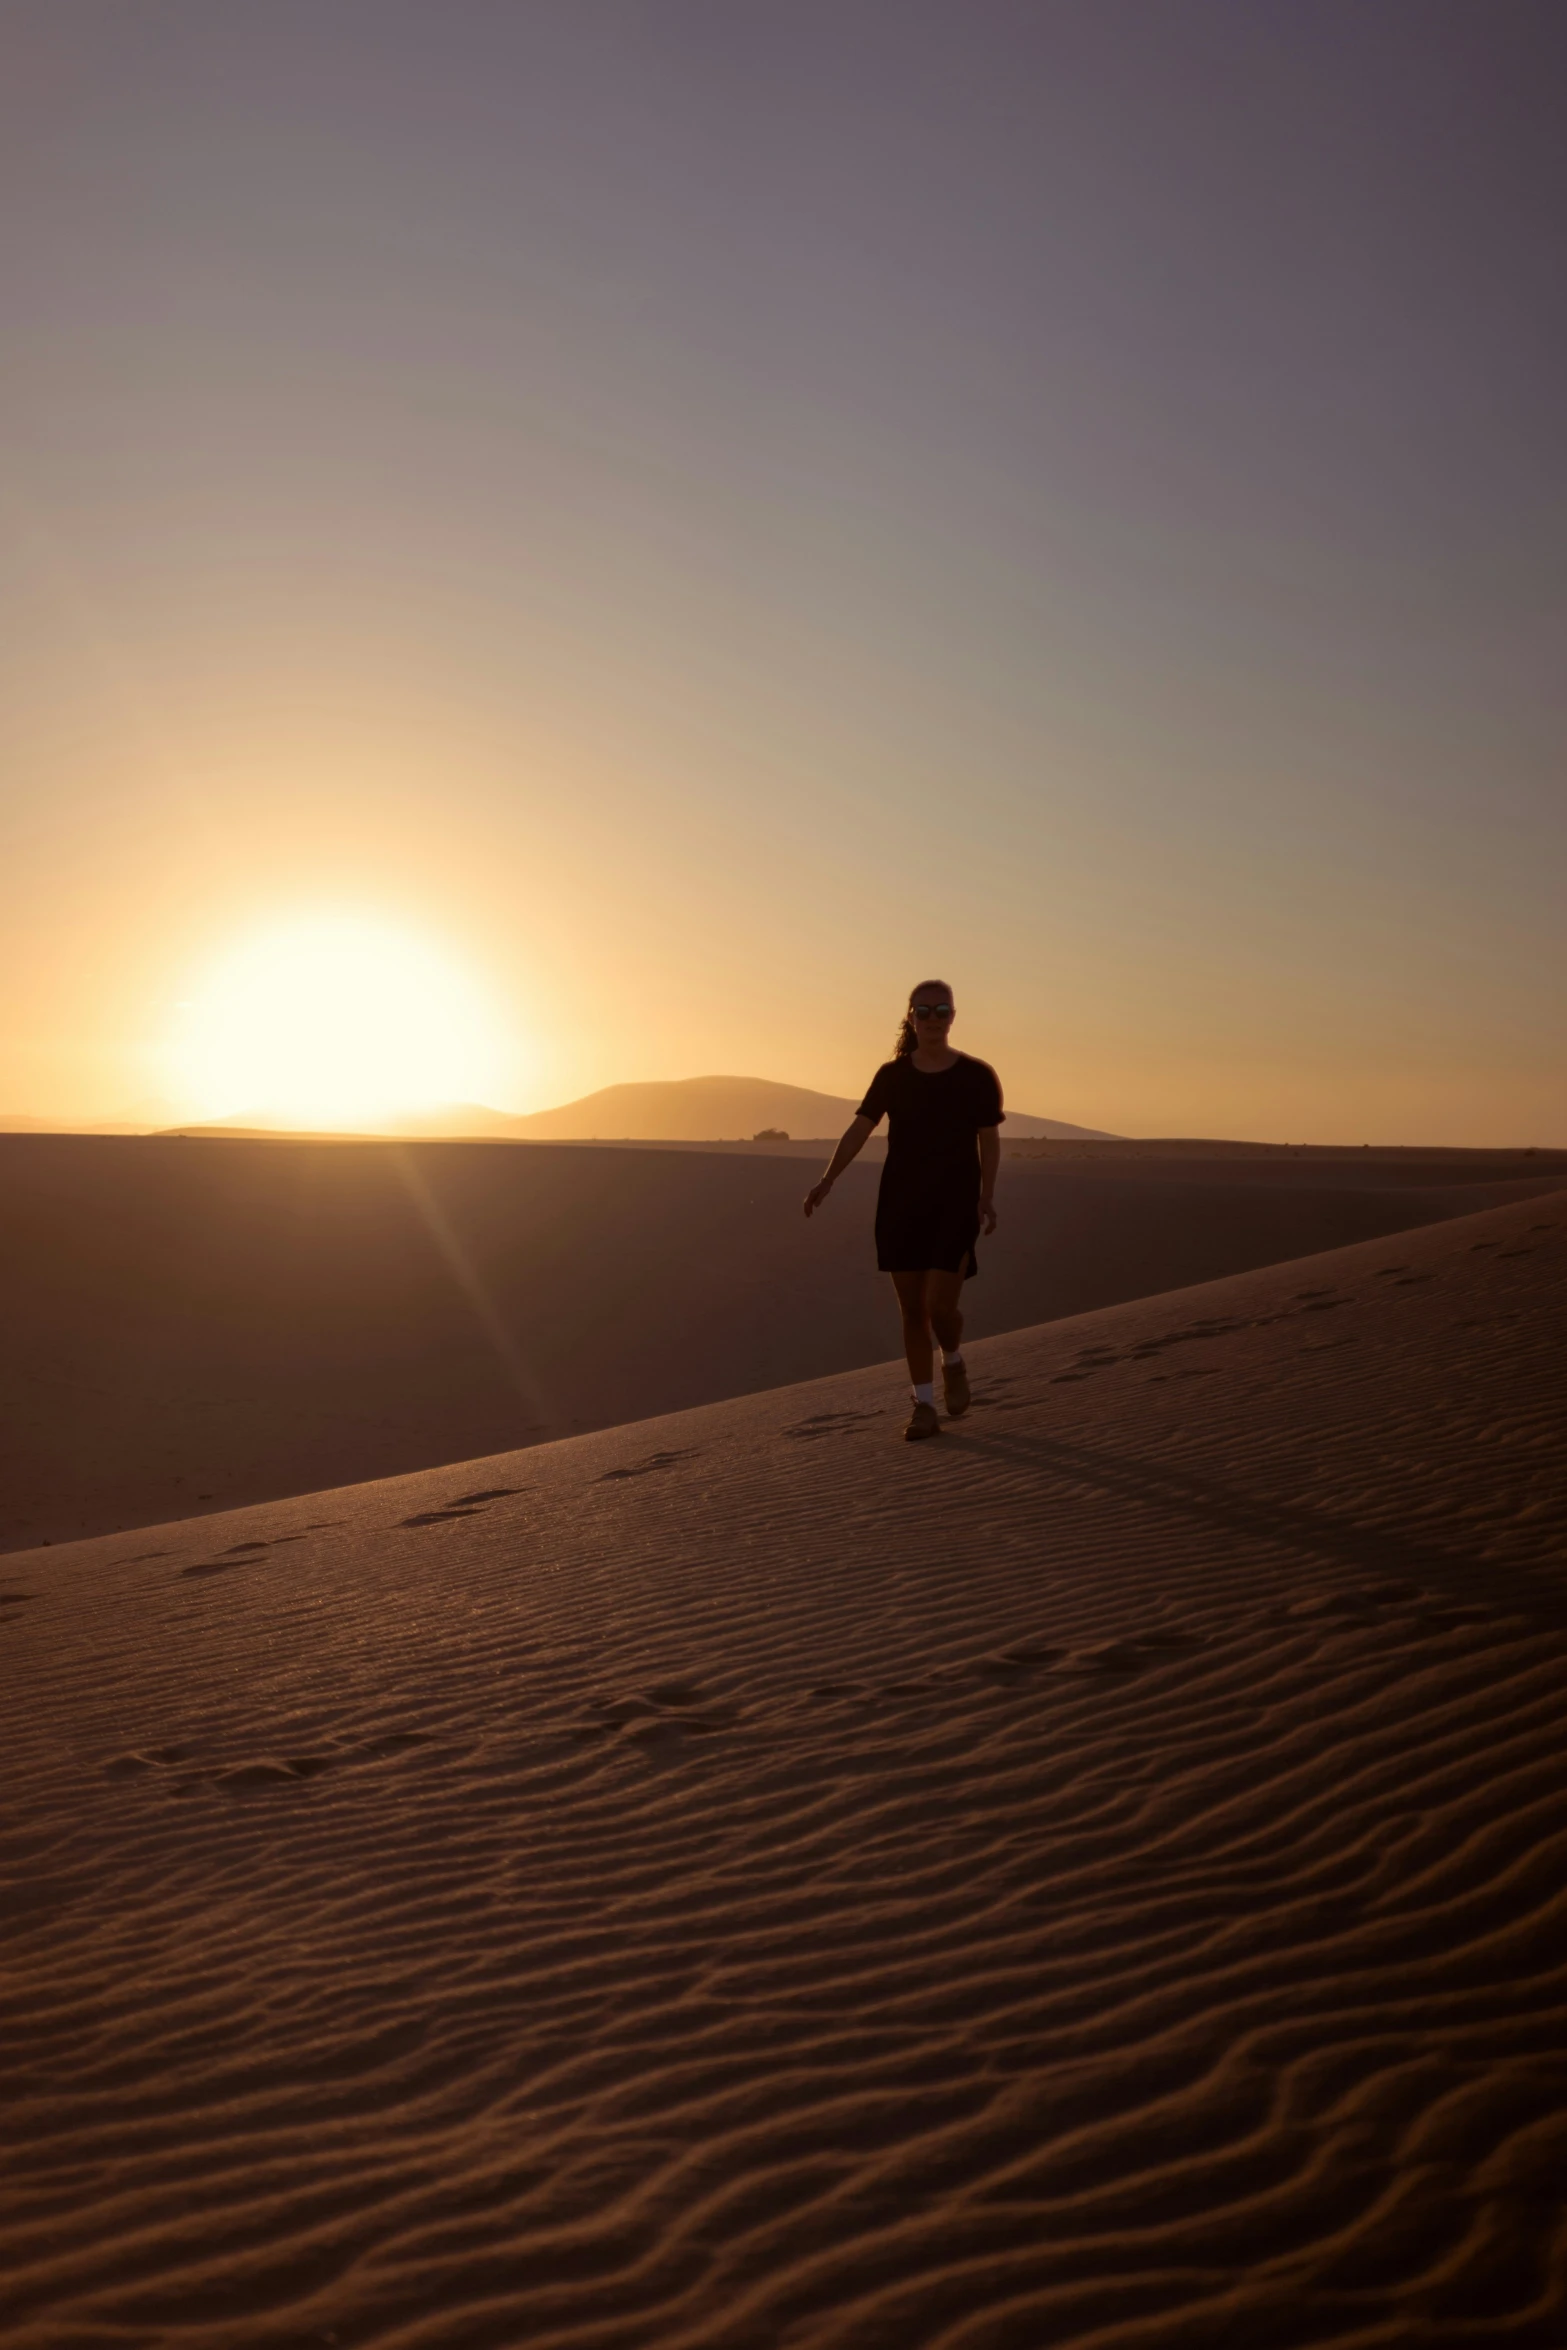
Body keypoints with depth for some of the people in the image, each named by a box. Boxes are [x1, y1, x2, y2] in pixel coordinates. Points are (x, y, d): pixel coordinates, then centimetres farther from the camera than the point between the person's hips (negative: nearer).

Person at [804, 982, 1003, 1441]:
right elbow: (859, 1129, -3)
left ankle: (953, 1363, 23)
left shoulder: (976, 1076, -2)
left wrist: (986, 1197, -11)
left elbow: (989, 1140, 1)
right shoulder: (892, 1076, 3)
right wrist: (828, 1180, -16)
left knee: (939, 1306, -11)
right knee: (912, 1309, 5)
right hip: (900, 1205, 2)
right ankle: (924, 1407, 15)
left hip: (955, 1205, -2)